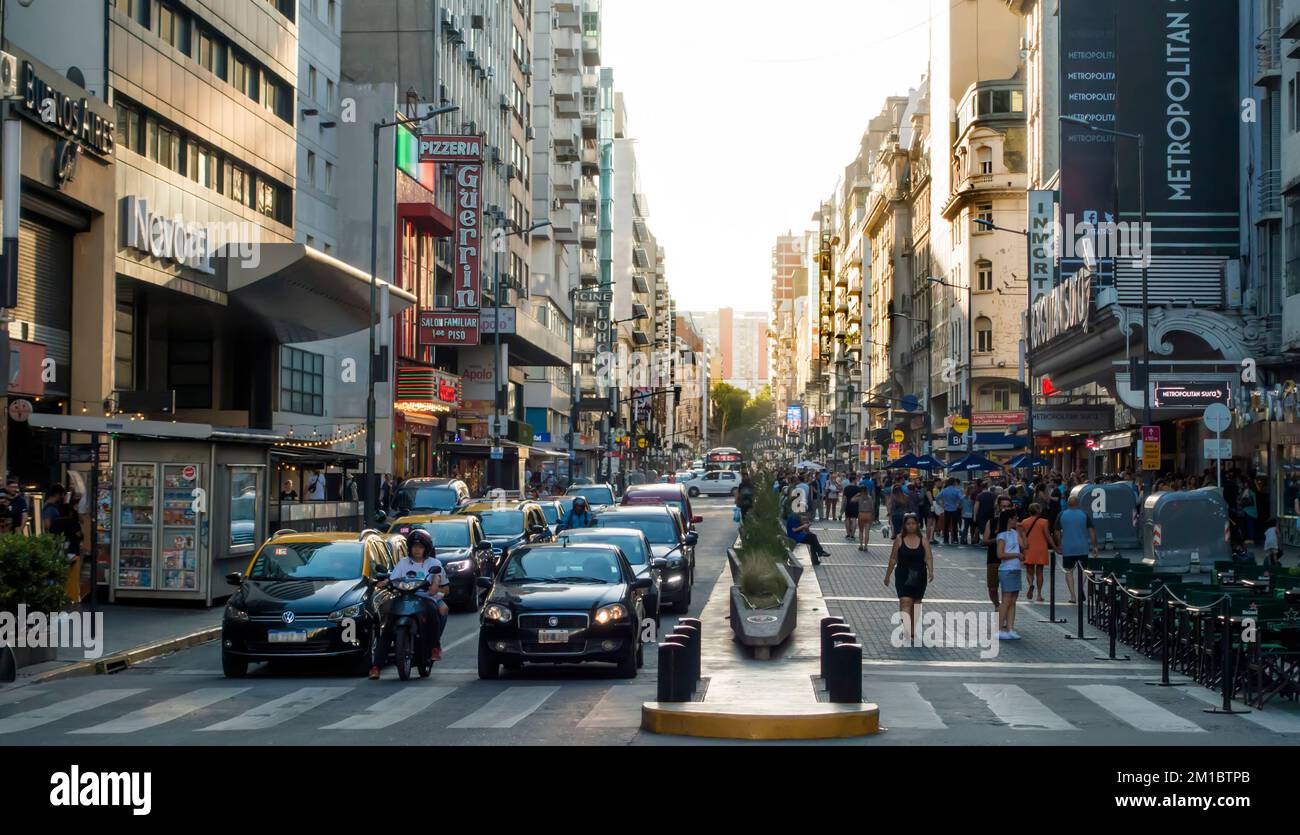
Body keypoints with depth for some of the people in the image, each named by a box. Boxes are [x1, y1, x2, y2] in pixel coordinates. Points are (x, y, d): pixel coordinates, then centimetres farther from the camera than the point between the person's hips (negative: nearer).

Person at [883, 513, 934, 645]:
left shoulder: (923, 540, 0)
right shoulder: (899, 539, -2)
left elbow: (929, 557, -10)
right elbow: (893, 559, 4)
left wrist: (930, 571, -28)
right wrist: (887, 575, 7)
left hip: (919, 577, 2)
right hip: (903, 576, -2)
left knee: (915, 606, 11)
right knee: (905, 602, -17)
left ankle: (912, 633, 25)